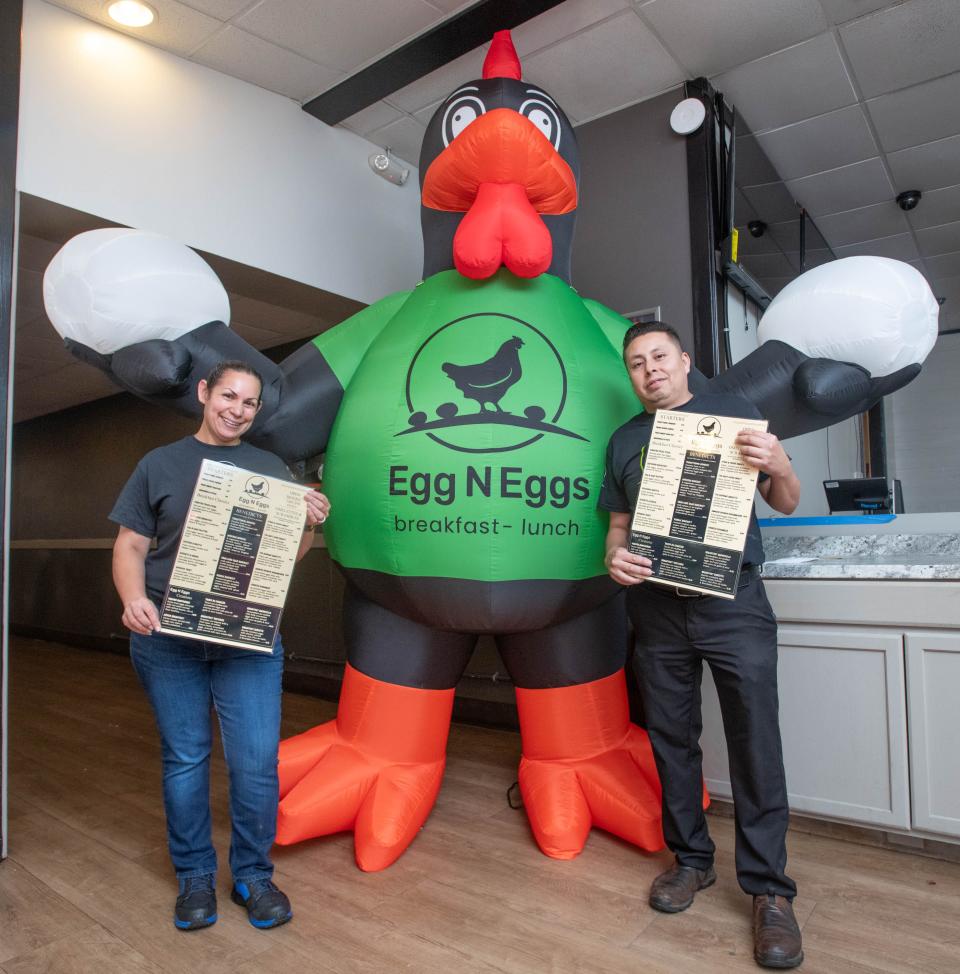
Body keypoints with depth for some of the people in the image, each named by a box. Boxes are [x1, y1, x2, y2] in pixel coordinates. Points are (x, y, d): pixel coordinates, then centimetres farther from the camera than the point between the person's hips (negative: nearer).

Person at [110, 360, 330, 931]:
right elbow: (131, 546, 5)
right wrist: (134, 598, -14)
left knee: (257, 761, -1)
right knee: (184, 760, 9)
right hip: (168, 636, 0)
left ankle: (253, 875, 21)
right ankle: (195, 875, 29)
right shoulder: (160, 465, 8)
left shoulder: (272, 470, 10)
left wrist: (310, 526, -11)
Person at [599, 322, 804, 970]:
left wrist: (777, 465, -16)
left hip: (734, 602, -2)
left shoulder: (731, 412, 5)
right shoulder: (624, 441, 12)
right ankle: (691, 860, 29)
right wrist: (615, 557, -8)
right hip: (657, 608, 3)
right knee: (672, 739, 11)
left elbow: (788, 504, 6)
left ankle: (770, 890, 13)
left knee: (756, 744, -2)